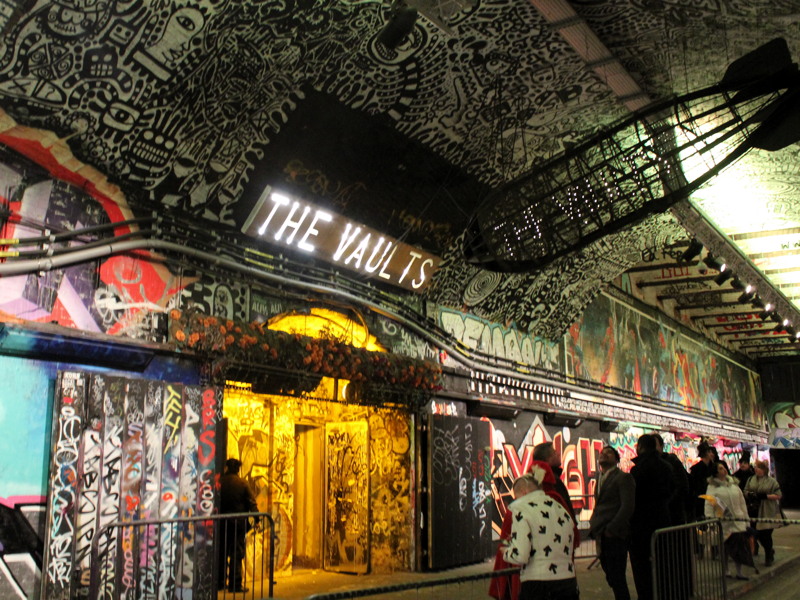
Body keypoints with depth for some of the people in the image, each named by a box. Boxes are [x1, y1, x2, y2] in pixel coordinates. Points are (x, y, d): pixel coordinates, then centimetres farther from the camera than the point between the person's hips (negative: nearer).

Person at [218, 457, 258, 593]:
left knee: (221, 553, 13)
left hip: (221, 523, 2)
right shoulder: (242, 483, -8)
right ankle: (235, 584, 1)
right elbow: (252, 503, -7)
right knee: (236, 554, 2)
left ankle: (219, 582, 19)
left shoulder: (219, 482, -4)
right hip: (238, 523, -2)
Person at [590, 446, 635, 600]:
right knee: (611, 577, 12)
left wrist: (611, 529, -18)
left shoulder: (623, 478, -7)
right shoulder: (600, 479, 18)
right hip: (601, 535, 8)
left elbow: (627, 506, -15)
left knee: (617, 578, -6)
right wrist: (593, 525, 9)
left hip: (615, 536, -8)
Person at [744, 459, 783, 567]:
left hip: (768, 512, -4)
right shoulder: (751, 480, 8)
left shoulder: (772, 481, -4)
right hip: (755, 511, 4)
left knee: (766, 535, 0)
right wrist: (749, 494, -7)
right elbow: (745, 491, 15)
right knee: (758, 534, 5)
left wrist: (766, 496, -17)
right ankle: (770, 551, 32)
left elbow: (778, 496, -6)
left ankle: (768, 558, 17)